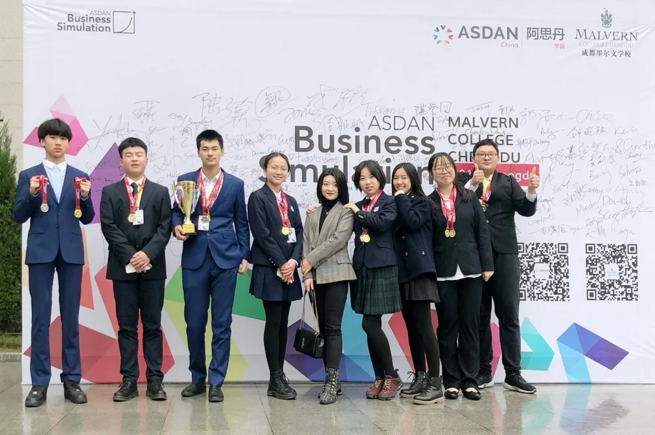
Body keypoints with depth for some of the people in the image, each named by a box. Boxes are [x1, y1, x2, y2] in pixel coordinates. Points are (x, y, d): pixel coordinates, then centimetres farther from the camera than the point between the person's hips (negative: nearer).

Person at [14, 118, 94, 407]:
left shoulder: (80, 177, 10)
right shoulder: (29, 175, 6)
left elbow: (86, 219, 8)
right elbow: (19, 217, 1)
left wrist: (85, 197, -10)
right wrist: (31, 194, -14)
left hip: (71, 252, 2)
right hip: (40, 252, -1)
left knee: (71, 316, 5)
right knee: (40, 317, 0)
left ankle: (71, 380, 11)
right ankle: (39, 383, 5)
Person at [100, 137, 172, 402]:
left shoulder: (160, 192, 10)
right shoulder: (110, 192, 8)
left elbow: (165, 228, 0)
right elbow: (109, 228, -2)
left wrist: (148, 254, -14)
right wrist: (130, 255, -13)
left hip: (153, 267, 0)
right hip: (123, 267, 0)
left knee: (152, 325, 3)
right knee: (127, 326, 3)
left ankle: (155, 380, 7)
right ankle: (129, 380, 7)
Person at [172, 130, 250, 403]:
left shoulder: (235, 184, 7)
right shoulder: (184, 181, 8)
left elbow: (241, 223, 9)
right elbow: (176, 212, 11)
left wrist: (244, 255, 3)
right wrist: (177, 226, -11)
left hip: (225, 259, -1)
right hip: (194, 259, 1)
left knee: (222, 323, 1)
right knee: (194, 322, 5)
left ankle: (216, 382, 8)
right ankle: (197, 378, 21)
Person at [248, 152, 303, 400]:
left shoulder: (291, 201, 17)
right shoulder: (257, 198, -3)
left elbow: (299, 233, 10)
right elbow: (262, 235, -11)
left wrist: (293, 261, -6)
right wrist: (281, 263, -14)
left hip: (289, 268, 6)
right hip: (269, 268, -6)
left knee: (283, 323, 7)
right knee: (273, 322, -6)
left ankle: (279, 376, 13)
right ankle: (275, 380, -1)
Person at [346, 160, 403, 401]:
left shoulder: (389, 202, 0)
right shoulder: (357, 207, 16)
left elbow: (383, 223, -18)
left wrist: (359, 212, -7)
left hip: (382, 268, -6)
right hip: (362, 268, 6)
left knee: (370, 324, -11)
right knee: (372, 325, 6)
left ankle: (391, 376, 1)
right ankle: (380, 377, 14)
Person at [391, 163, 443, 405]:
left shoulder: (422, 202, 3)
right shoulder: (394, 205, 16)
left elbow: (413, 222, -17)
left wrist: (402, 198, -6)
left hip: (419, 269, -6)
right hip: (401, 271, 7)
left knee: (423, 325, -11)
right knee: (411, 326, 9)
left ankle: (435, 384, -11)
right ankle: (420, 378, 17)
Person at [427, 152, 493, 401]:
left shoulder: (469, 198, 6)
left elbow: (482, 232, 4)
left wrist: (487, 265, -2)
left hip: (470, 269, 1)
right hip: (443, 272, -1)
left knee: (470, 324, 4)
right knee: (447, 325, 3)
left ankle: (469, 380, 11)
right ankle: (451, 380, 10)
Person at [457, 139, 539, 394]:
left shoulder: (508, 181, 12)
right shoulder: (463, 180, 9)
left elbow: (527, 210, 1)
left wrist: (531, 191, -17)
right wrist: (472, 184, -15)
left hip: (504, 254, 0)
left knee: (509, 315, 0)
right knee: (479, 316, 6)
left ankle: (513, 374, 5)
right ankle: (483, 372, 15)